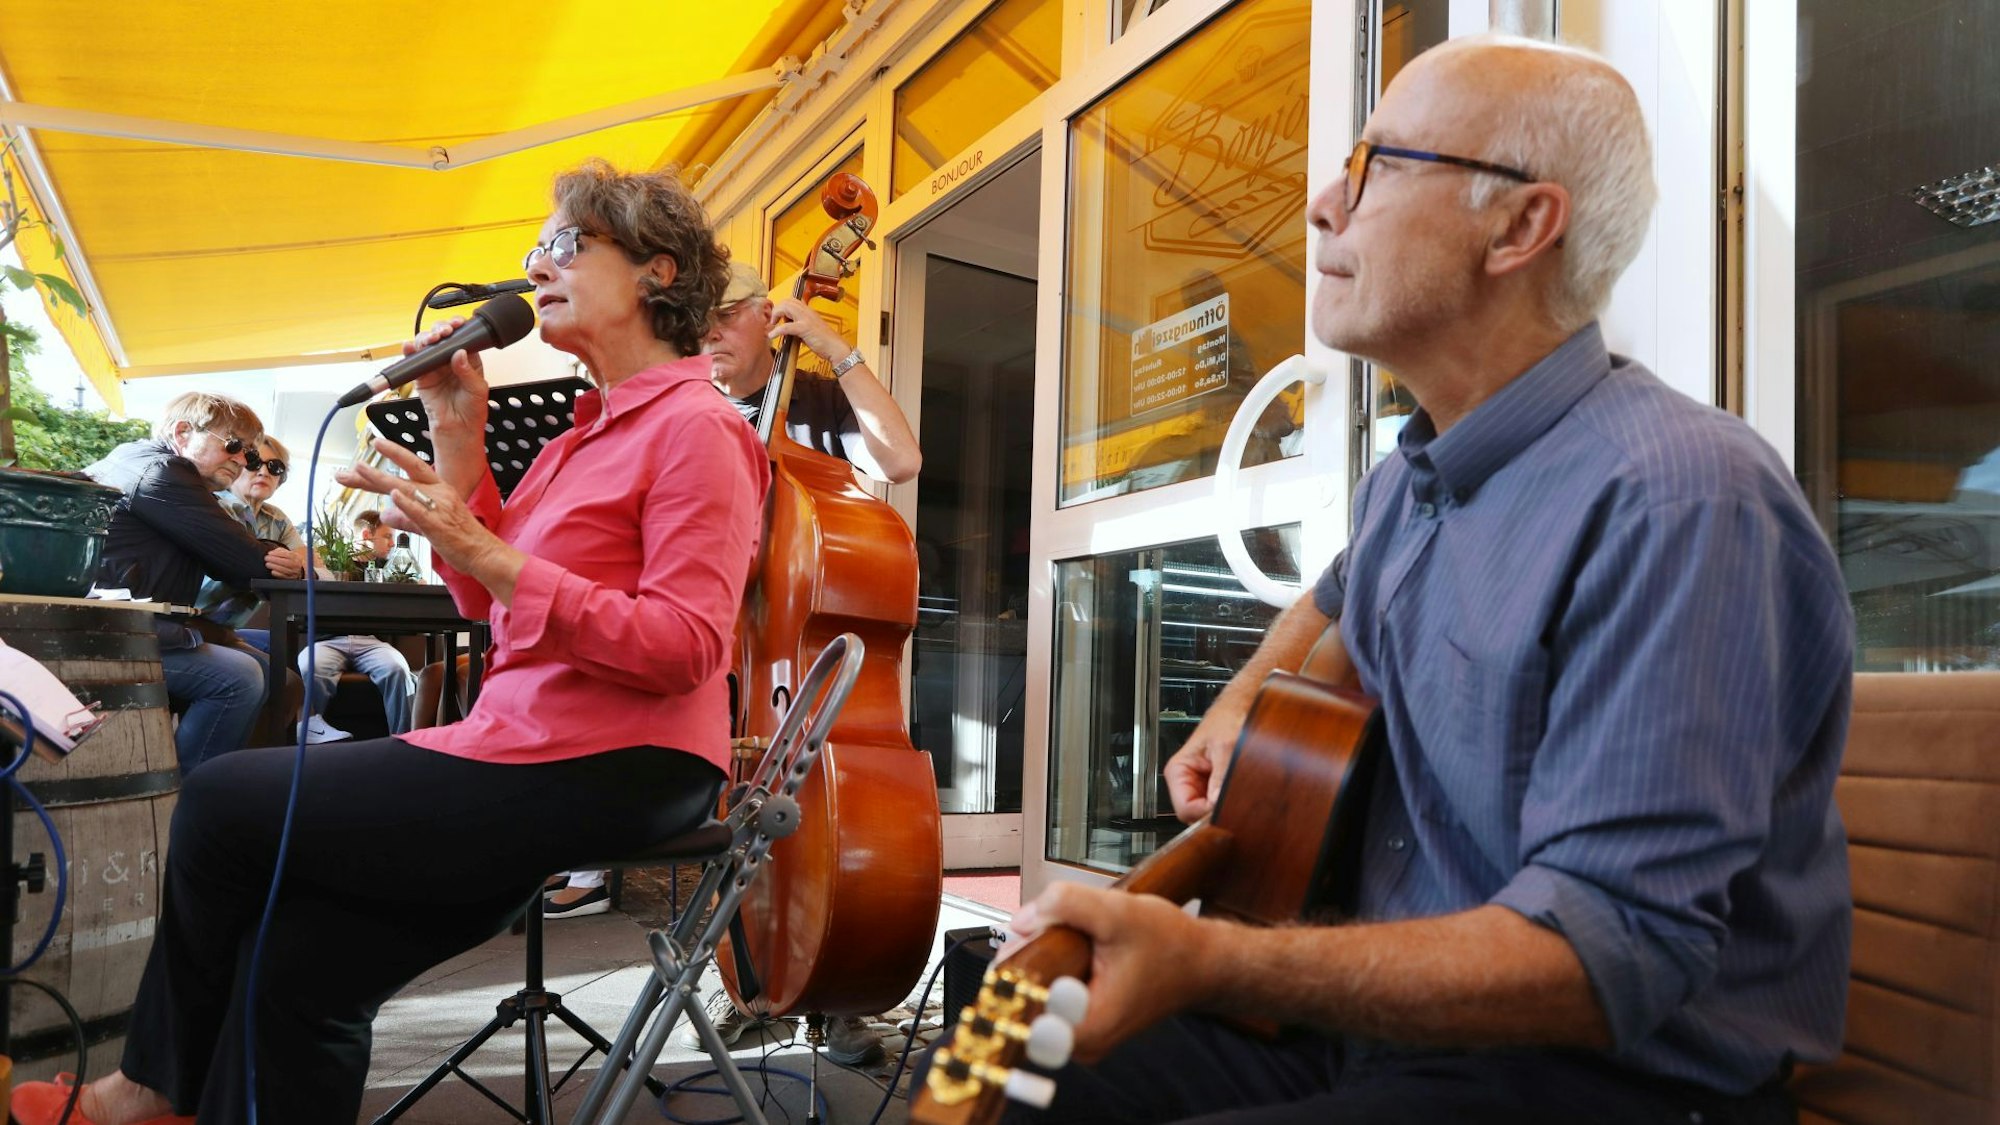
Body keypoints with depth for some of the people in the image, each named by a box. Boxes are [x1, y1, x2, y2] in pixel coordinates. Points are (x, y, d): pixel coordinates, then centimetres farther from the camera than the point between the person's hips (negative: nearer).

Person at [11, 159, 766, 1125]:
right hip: (524, 748, 8)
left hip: (611, 775, -8)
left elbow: (683, 647, -21)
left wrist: (483, 551, -24)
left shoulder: (695, 426, -12)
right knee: (298, 957, 0)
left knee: (223, 802, -1)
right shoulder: (593, 427, 17)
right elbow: (484, 601, 16)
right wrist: (458, 434, 7)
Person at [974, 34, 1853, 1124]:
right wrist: (1244, 702, 12)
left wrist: (1211, 961, -35)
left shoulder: (1674, 503, -23)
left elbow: (1614, 952, -28)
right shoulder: (1408, 480, 7)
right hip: (1373, 1021, 8)